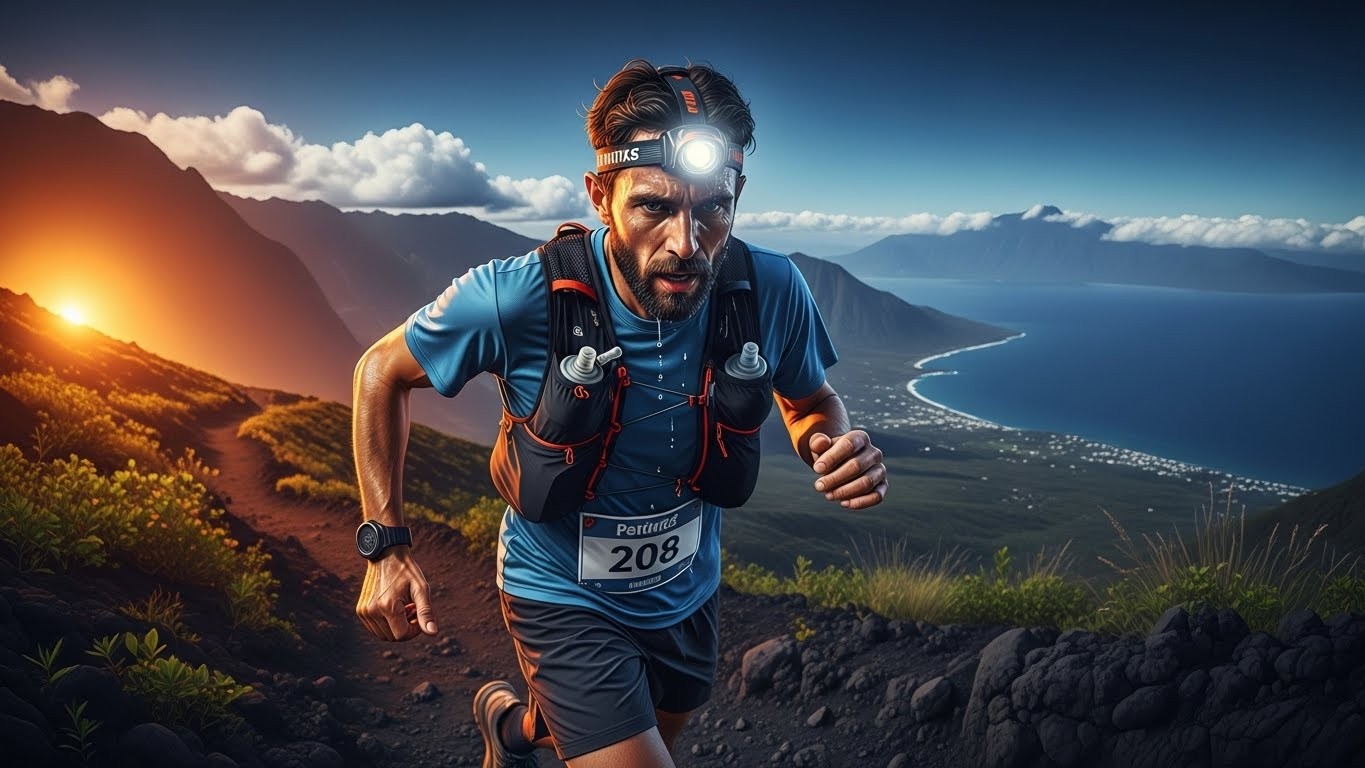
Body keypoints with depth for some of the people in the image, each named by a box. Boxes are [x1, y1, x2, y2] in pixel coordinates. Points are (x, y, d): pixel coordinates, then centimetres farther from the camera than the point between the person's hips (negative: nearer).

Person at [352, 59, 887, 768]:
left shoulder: (772, 290, -24)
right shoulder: (517, 299, -31)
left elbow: (811, 402, -3)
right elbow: (382, 370, -12)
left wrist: (838, 449, -27)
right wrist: (386, 548, -14)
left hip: (686, 593, 5)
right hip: (566, 599, -4)